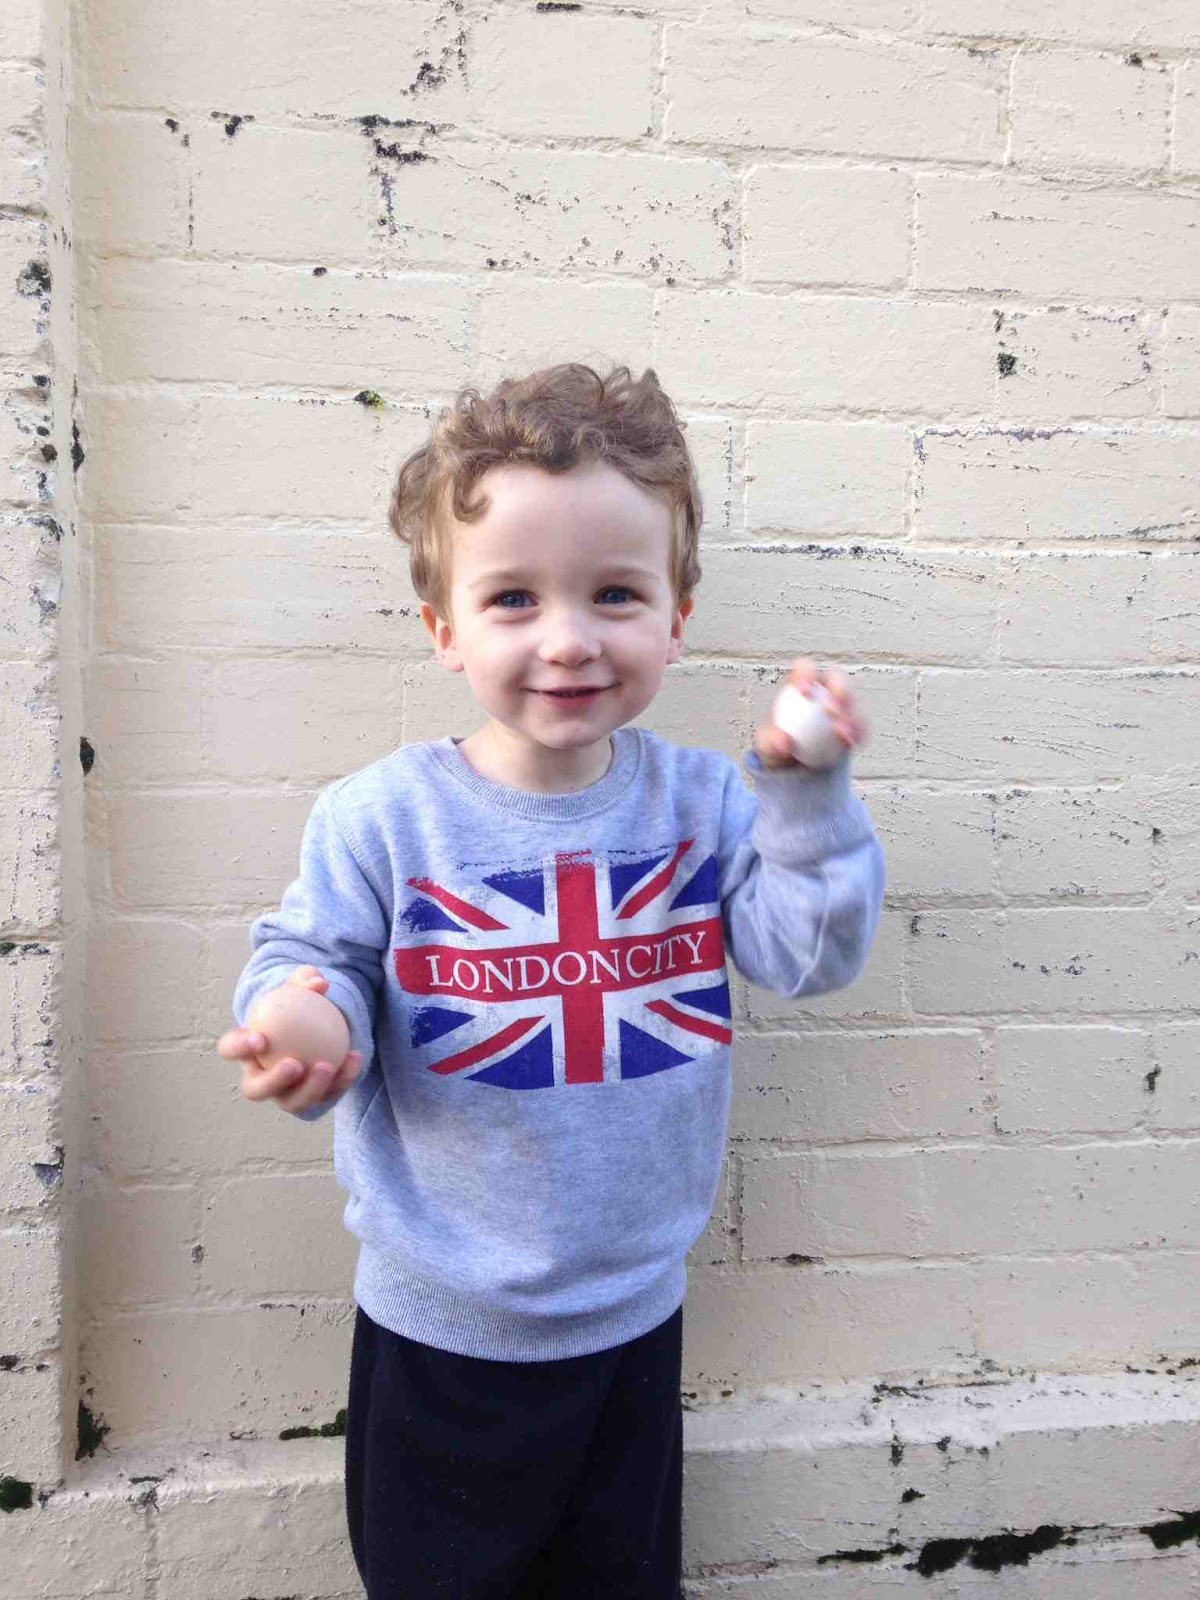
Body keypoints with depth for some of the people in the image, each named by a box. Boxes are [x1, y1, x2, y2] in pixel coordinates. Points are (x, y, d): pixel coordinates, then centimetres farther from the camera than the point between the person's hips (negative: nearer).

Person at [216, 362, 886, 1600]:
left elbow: (812, 953, -11)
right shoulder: (381, 819, -19)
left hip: (636, 1315, 3)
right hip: (440, 1328, -2)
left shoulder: (705, 800, -9)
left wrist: (808, 795, -24)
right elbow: (309, 958, -12)